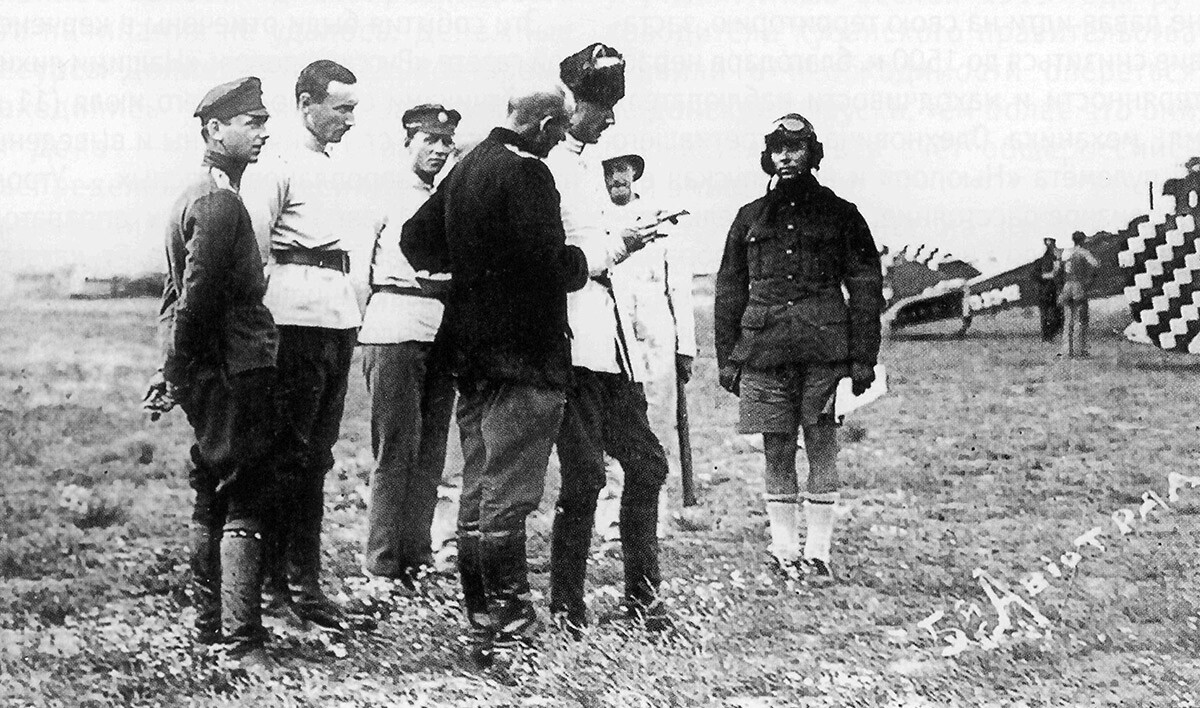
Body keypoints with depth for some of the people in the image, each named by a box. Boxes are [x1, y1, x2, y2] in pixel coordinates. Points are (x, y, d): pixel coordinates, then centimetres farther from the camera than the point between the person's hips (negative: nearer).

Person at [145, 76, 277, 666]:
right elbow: (197, 297, -21)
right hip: (235, 373, -10)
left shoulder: (198, 195, 17)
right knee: (244, 507, -8)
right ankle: (242, 640, -8)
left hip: (214, 374, 10)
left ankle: (209, 624, 24)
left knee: (212, 501, 16)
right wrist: (178, 374, -14)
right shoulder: (220, 203, -16)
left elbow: (178, 291, 20)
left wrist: (175, 371, 20)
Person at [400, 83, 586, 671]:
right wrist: (592, 259, -4)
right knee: (509, 496, -8)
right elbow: (550, 265, -22)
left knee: (477, 491, 12)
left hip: (470, 351, 9)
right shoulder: (527, 174, -15)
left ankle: (481, 623, 20)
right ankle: (506, 630, -6)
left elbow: (416, 240, 18)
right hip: (523, 354, -9)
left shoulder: (467, 167, 13)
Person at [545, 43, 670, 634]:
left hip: (611, 334, 9)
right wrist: (616, 247, -11)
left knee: (645, 462, 10)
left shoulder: (588, 164, 20)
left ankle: (640, 595, 19)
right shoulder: (544, 165, -10)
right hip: (571, 336, -9)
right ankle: (566, 604, 3)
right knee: (584, 473, -8)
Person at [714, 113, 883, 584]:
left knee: (822, 452, -1)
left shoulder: (840, 214, 8)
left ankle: (818, 553, 4)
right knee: (777, 453, 4)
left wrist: (864, 358, -2)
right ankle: (784, 548, 12)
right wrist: (727, 358, 9)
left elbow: (865, 287, 6)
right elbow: (729, 291, 16)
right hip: (764, 350, 2)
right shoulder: (750, 217, 14)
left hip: (825, 351, -2)